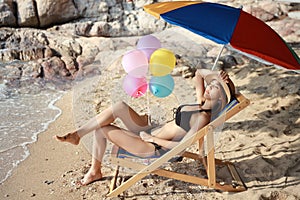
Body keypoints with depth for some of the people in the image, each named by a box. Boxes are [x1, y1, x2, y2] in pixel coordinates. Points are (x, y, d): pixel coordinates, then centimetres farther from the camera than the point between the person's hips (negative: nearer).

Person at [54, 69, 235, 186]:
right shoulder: (202, 102, 5)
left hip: (154, 148, -9)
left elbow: (181, 146, -23)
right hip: (151, 133, 9)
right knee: (120, 107, -9)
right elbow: (199, 73, 17)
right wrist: (215, 75, -1)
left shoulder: (203, 117, -20)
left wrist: (152, 138, -16)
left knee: (102, 129, -15)